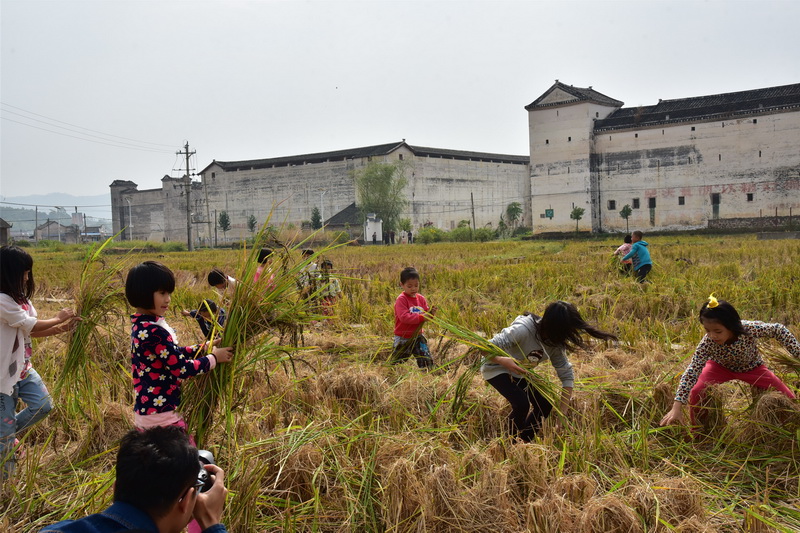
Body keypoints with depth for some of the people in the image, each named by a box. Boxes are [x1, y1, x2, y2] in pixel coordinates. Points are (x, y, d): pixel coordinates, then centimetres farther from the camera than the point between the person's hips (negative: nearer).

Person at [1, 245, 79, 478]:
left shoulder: (21, 298, 7)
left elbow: (33, 330, 7)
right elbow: (32, 325, -17)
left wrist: (61, 328, -7)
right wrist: (57, 318, -1)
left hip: (23, 368, 8)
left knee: (43, 405, 4)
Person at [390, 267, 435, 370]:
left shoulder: (421, 298, 3)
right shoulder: (401, 299, -16)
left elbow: (425, 314, 6)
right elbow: (404, 317, -28)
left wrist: (430, 313, -18)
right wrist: (421, 317, -33)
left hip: (417, 337, 5)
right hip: (403, 339, -5)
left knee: (427, 360, 3)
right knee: (397, 362, 10)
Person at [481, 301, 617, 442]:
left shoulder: (555, 342, -14)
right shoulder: (522, 330, -35)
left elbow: (567, 375, -9)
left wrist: (563, 411, -15)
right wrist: (503, 361, -55)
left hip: (519, 372, 7)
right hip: (496, 367, -7)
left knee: (545, 405, -3)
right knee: (521, 404, -25)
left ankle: (524, 443, 17)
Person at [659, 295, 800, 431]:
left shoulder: (750, 329, -39)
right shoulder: (707, 343, -37)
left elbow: (779, 330, -20)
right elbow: (691, 372, -38)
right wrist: (676, 408, -45)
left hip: (752, 368, 1)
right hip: (720, 367, -1)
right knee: (696, 393, -23)